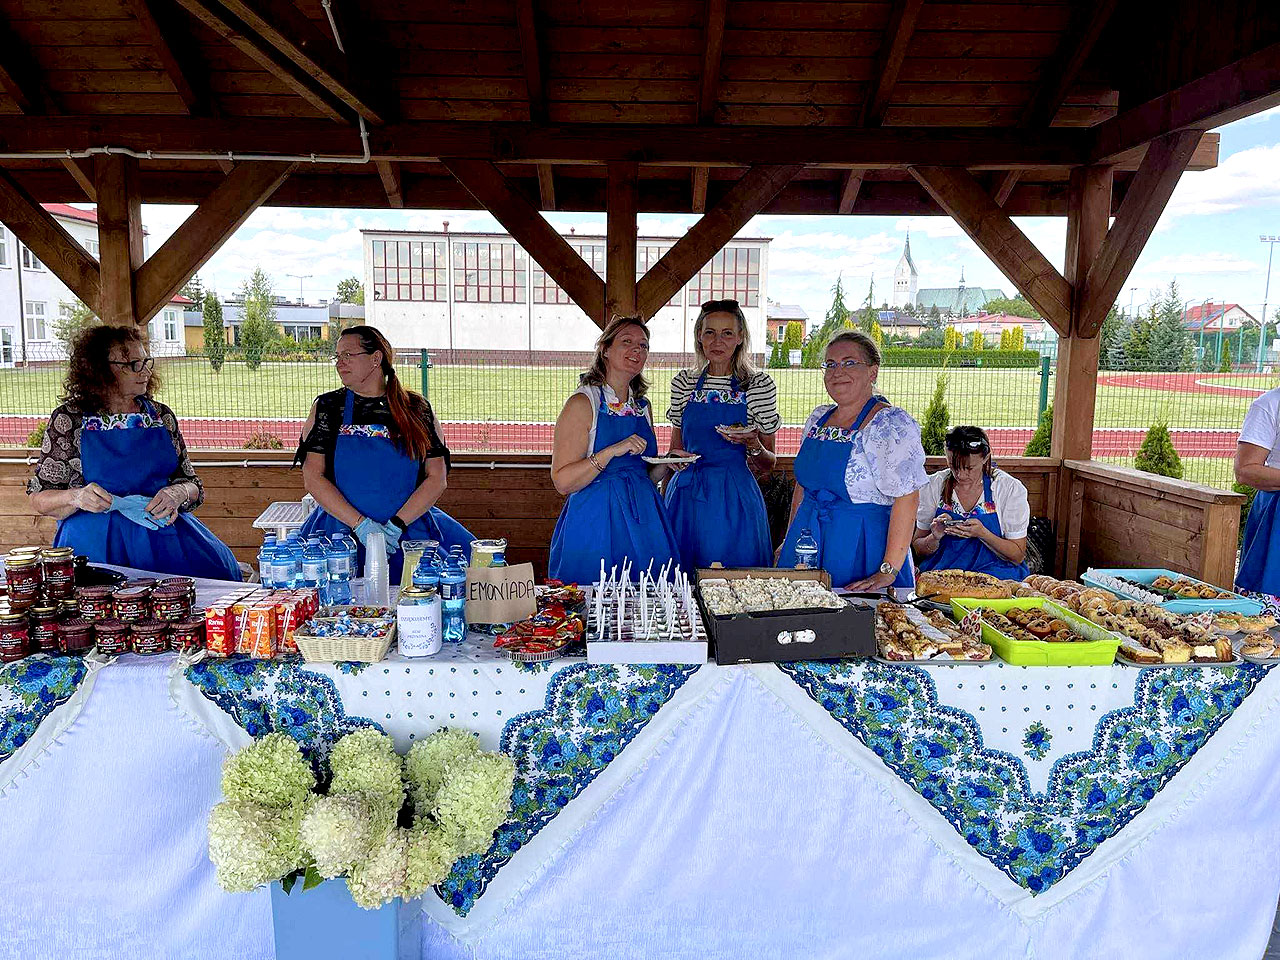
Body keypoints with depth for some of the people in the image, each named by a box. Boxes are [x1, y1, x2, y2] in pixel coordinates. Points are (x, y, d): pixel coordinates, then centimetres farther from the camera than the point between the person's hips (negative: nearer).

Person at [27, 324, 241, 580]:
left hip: (160, 528, 3)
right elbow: (39, 497, 7)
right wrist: (76, 497, -15)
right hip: (96, 538, -3)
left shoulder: (161, 415, 14)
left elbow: (193, 485, 16)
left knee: (217, 567, -26)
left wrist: (178, 493, -8)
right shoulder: (68, 420, 6)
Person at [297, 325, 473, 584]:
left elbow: (437, 478, 1)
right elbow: (313, 477, 0)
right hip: (342, 530, -1)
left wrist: (396, 525, -12)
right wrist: (360, 524, -12)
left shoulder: (417, 408, 6)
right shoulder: (327, 407, 7)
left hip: (410, 531, 1)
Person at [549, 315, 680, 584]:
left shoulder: (642, 406, 11)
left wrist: (668, 463, 1)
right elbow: (563, 481, -15)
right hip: (597, 520, -6)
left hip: (643, 518, 6)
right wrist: (612, 451, -23)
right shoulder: (583, 403, -9)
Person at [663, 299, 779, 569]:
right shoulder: (684, 383, 7)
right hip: (687, 495, 2)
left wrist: (753, 444, -16)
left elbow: (767, 466, 4)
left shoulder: (759, 385, 0)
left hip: (734, 499, -2)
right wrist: (674, 458, -5)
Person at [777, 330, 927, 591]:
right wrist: (789, 543, 14)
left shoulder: (892, 424, -14)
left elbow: (906, 498, -20)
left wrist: (888, 572, -25)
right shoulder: (819, 418, 8)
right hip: (806, 542, 6)